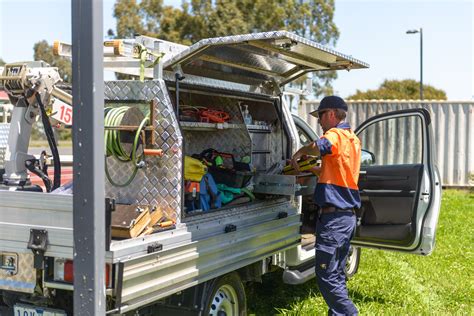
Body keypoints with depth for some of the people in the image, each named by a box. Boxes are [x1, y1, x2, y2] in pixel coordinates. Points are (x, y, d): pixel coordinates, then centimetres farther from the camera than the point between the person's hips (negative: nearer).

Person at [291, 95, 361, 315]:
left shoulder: (336, 135, -12)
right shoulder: (352, 138, 17)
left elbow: (317, 147, -32)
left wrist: (300, 152, -13)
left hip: (333, 217, -10)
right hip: (348, 215, 10)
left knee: (327, 277, -4)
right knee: (337, 275, 16)